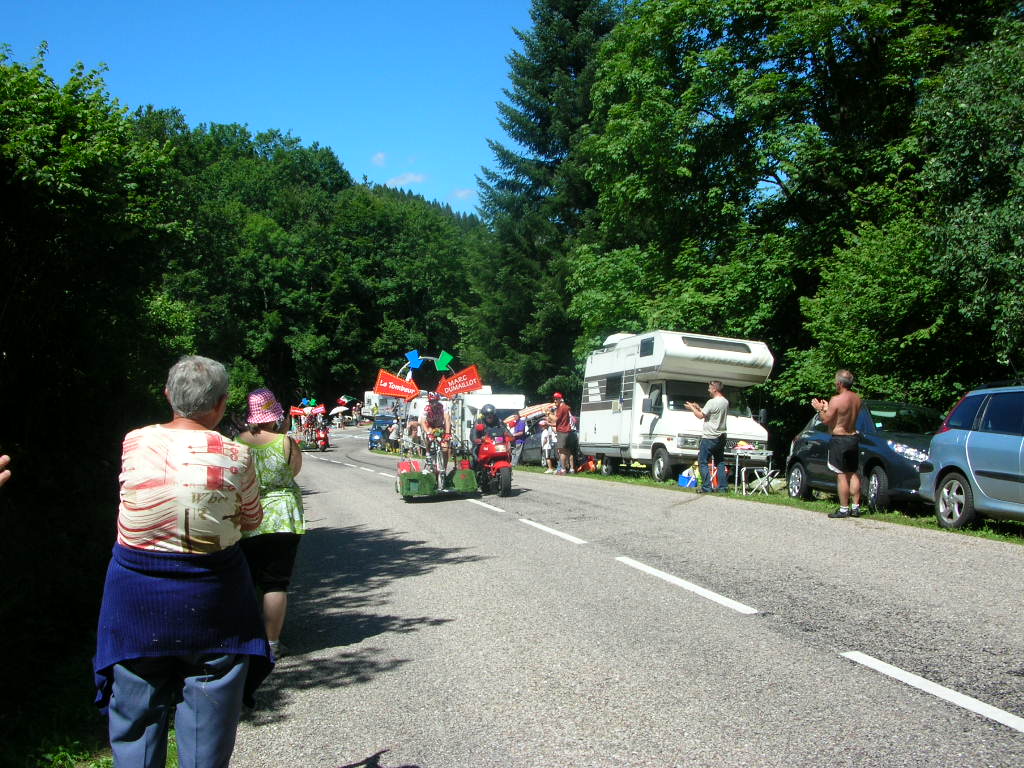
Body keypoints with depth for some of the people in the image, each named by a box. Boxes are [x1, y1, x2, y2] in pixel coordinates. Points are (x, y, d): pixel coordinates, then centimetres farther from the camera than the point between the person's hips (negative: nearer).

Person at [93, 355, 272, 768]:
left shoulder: (135, 442, -7)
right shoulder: (235, 456, -12)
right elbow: (252, 521, 2)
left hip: (135, 600, 2)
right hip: (210, 601, -1)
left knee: (134, 731, 16)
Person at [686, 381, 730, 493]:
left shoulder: (712, 402, -17)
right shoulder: (725, 402, 10)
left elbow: (701, 416, -12)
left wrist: (692, 408, 6)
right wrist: (698, 408, 21)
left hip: (709, 437, -8)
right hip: (721, 437, 8)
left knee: (703, 462, -2)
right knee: (720, 462, 14)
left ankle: (706, 487, -5)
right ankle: (723, 487, 14)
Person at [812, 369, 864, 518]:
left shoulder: (836, 400, -18)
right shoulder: (857, 398, 5)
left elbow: (826, 420, -13)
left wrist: (820, 409, 6)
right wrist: (827, 408, 19)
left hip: (839, 440, -7)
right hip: (853, 438, 8)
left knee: (841, 475, -3)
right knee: (853, 474, 14)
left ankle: (844, 509, -1)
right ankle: (856, 507, 18)